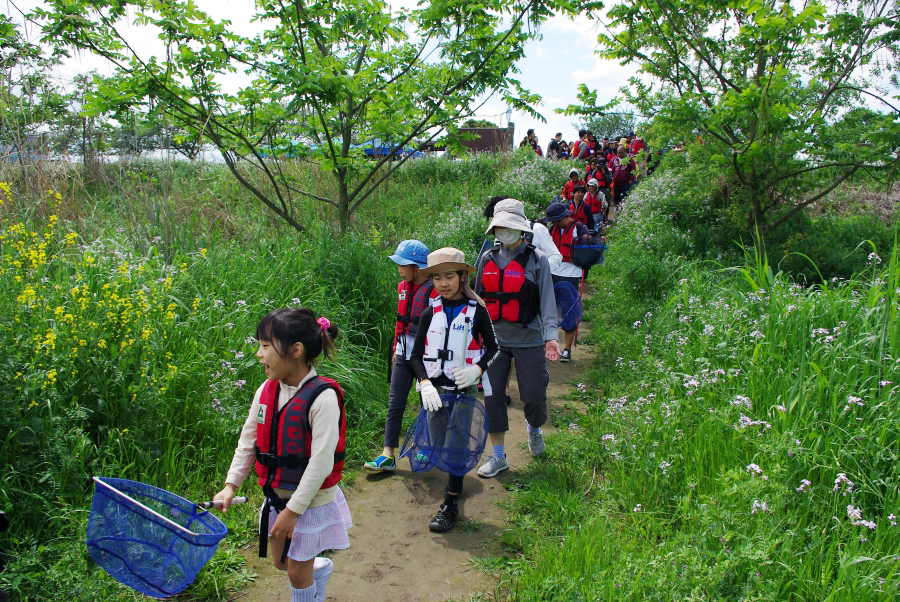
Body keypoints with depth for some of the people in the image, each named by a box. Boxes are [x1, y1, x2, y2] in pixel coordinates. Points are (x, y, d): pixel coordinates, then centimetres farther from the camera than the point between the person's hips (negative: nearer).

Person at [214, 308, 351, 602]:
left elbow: (321, 463, -25)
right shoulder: (267, 391, -6)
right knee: (282, 562, 22)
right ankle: (320, 568, 49)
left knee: (297, 573, 8)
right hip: (278, 496, 7)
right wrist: (231, 484, -2)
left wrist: (293, 510, -21)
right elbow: (248, 441, 5)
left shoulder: (323, 397, -27)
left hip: (311, 501, -7)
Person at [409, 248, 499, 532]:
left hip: (464, 390, -2)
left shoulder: (476, 311, -5)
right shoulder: (430, 314, 1)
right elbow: (416, 355, 2)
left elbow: (492, 347, 5)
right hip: (435, 389, 2)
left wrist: (478, 369, -14)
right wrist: (425, 383, -14)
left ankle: (451, 504, 13)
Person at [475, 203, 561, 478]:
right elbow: (479, 298, 14)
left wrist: (551, 336, -19)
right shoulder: (487, 259, 6)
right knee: (492, 396, 2)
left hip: (529, 340, -3)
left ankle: (534, 429, 39)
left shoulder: (537, 259, -4)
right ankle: (498, 456, 17)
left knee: (533, 396, 3)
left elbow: (547, 301, -8)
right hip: (494, 339, 3)